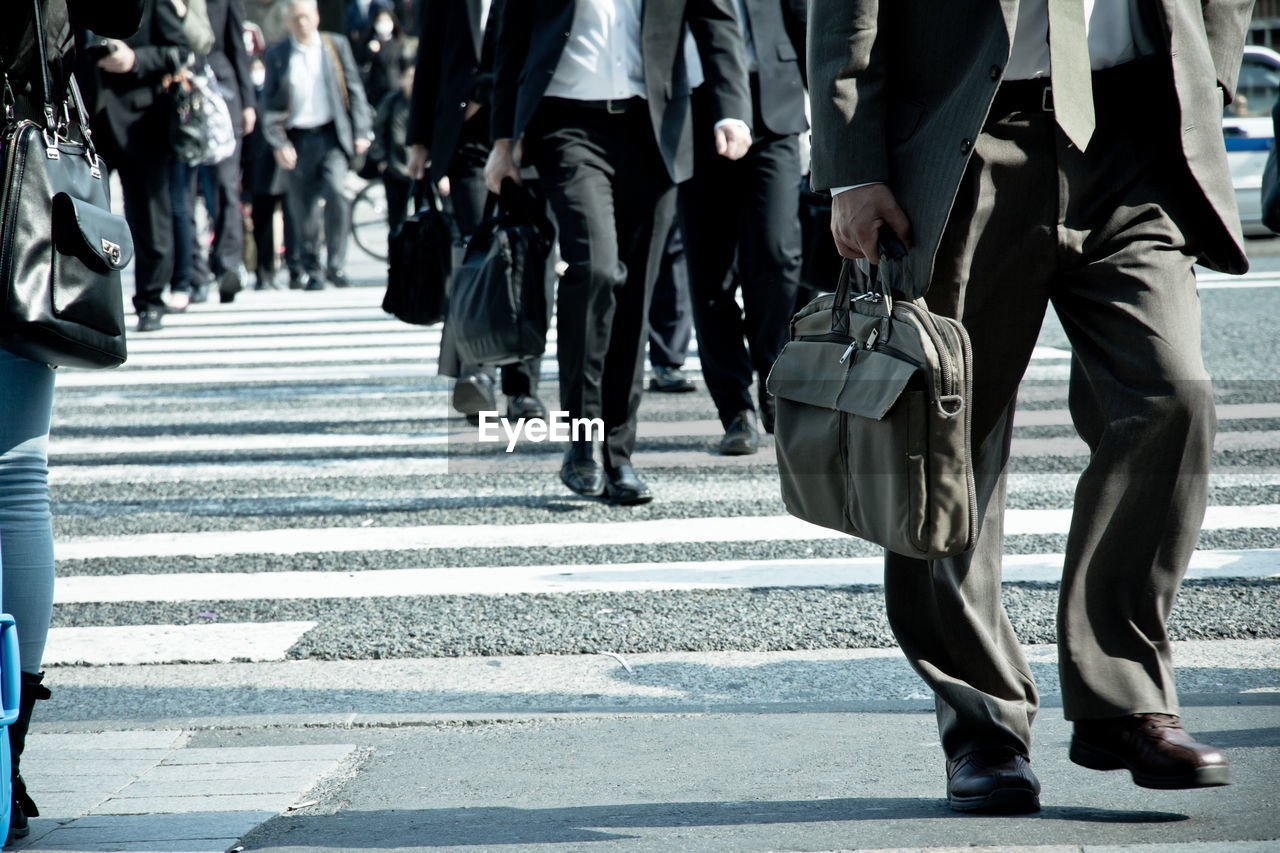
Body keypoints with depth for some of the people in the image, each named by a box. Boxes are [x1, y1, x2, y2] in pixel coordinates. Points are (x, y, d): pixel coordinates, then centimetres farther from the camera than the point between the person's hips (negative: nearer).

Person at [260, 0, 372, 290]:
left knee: (336, 192, -20)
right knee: (303, 211, 1)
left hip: (332, 136, 0)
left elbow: (353, 90, 10)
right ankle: (311, 270, 16)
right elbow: (269, 105, 5)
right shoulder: (275, 56, 6)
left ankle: (336, 265, -12)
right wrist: (278, 144, -7)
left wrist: (361, 132, 2)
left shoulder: (337, 46, 9)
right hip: (297, 141, 0)